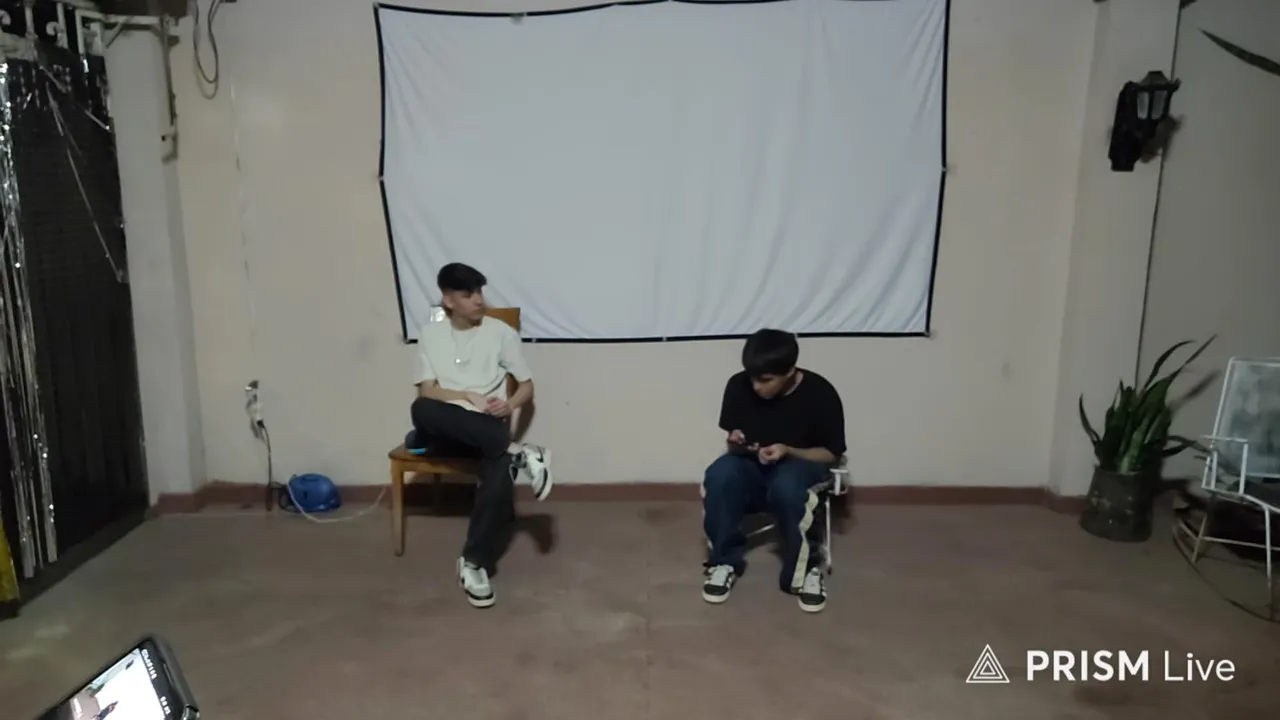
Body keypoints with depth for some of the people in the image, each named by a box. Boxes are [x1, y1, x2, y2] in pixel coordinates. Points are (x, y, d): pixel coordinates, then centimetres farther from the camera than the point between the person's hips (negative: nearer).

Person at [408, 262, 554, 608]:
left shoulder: (502, 332, 6)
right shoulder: (430, 334, 9)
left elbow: (527, 385, 9)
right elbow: (427, 392, 1)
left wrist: (510, 404, -14)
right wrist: (467, 396, -16)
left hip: (487, 428, -1)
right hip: (447, 431, 1)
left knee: (499, 471, -36)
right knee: (421, 410, -36)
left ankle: (474, 563, -24)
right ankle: (516, 451, -32)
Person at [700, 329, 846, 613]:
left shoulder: (820, 393, -18)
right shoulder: (739, 386, -11)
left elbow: (831, 454, -8)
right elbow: (733, 443, 3)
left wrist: (787, 451, -24)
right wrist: (736, 443, -22)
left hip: (802, 464, -2)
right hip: (752, 465, 3)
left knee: (787, 487, -40)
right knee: (718, 477, -33)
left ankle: (807, 568, -15)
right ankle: (725, 561, -13)